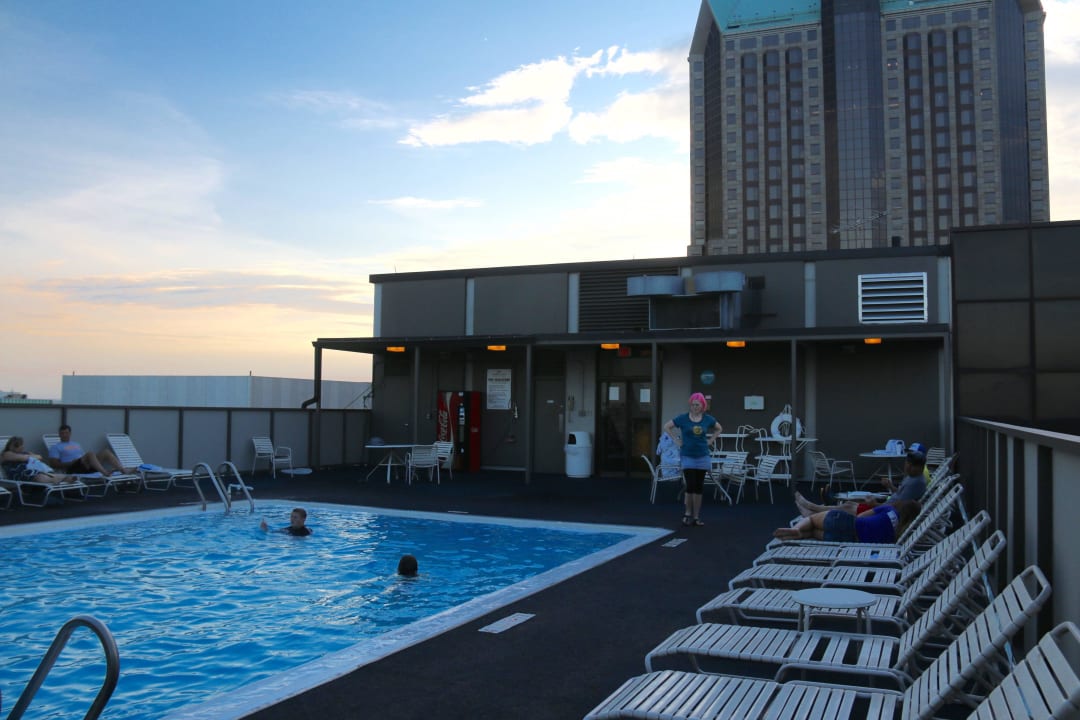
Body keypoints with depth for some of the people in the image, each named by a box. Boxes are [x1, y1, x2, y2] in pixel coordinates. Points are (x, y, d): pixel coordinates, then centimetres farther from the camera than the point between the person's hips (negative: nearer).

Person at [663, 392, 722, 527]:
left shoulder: (708, 419, 1)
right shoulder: (683, 418, -5)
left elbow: (719, 429, 19)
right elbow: (666, 427, 4)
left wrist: (710, 440, 7)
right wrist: (676, 440, -1)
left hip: (702, 456, 2)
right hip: (687, 456, -2)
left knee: (699, 487, 5)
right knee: (691, 485, -8)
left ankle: (696, 516, 14)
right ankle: (688, 513, 11)